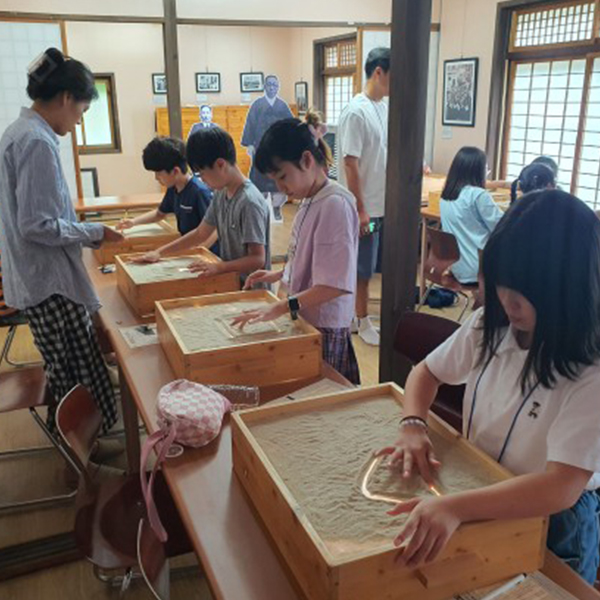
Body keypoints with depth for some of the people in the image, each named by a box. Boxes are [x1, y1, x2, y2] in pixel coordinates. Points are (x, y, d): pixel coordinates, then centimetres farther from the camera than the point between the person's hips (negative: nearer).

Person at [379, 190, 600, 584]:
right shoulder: (490, 325, -11)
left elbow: (561, 487, -35)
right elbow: (426, 373, 3)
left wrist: (456, 507, -48)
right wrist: (414, 425, -17)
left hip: (550, 521, -4)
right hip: (479, 498, 5)